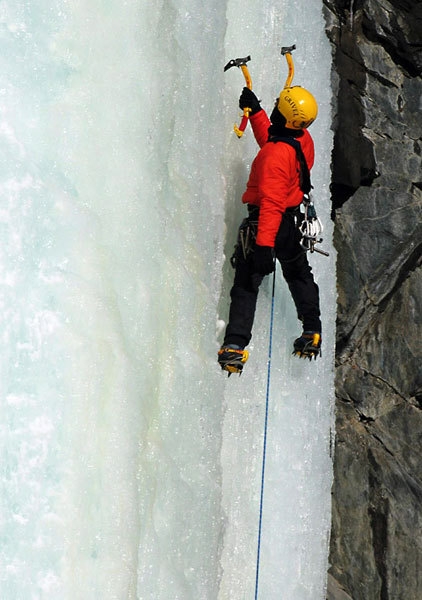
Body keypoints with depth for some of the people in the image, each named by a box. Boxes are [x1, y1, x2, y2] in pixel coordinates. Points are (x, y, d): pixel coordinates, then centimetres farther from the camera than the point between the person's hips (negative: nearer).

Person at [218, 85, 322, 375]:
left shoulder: (276, 155, -27)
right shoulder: (304, 141, -2)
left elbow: (271, 203, -34)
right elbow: (270, 139, 21)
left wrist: (264, 244, -36)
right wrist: (255, 111, 24)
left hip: (264, 223, -8)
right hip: (293, 222, 8)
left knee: (246, 284, -4)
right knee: (299, 275, 27)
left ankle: (235, 345, -12)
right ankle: (312, 333, 33)